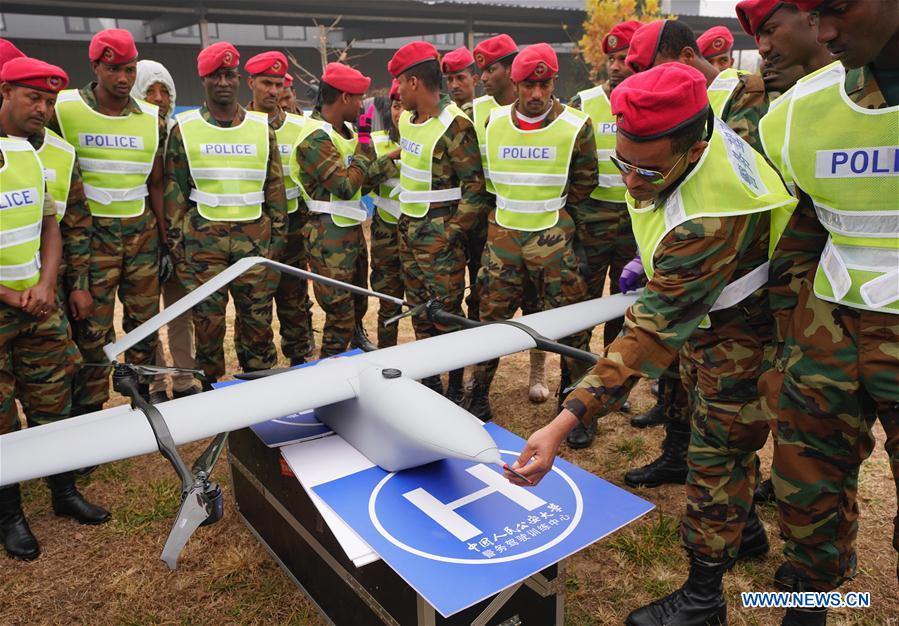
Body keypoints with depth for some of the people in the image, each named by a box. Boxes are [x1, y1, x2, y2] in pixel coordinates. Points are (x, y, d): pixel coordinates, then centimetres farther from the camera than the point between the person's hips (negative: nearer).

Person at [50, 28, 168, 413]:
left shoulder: (152, 119, 7)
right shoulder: (63, 110, -5)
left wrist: (165, 242, 10)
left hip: (143, 232, 4)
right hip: (91, 233, -3)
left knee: (145, 319, 10)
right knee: (92, 330, 1)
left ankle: (144, 397, 27)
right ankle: (87, 413, 15)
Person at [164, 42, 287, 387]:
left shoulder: (261, 127, 8)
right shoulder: (184, 128, 4)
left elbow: (275, 186, 10)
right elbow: (173, 190, 4)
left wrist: (278, 236, 5)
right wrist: (176, 243, -1)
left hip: (255, 236, 1)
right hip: (203, 238, -1)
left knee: (257, 316, 5)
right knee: (207, 318, 4)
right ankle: (209, 389, 19)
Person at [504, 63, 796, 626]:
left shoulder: (709, 221, -43)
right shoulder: (689, 130, -17)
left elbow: (653, 333, -45)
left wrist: (564, 423, -48)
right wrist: (654, 261, 11)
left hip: (741, 330, -9)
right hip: (704, 312, 9)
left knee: (716, 452, 0)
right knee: (718, 430, 23)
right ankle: (746, 530, 47)